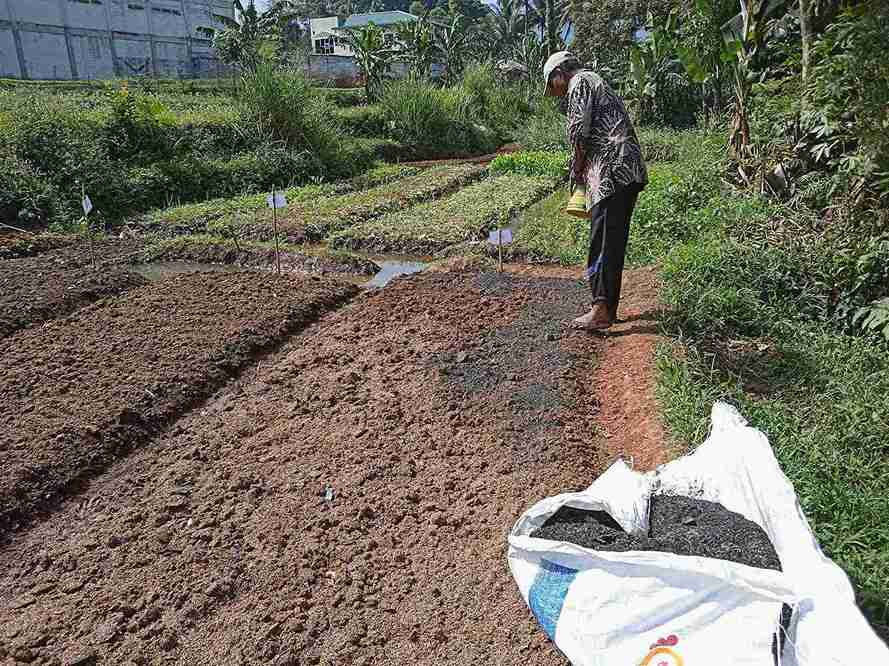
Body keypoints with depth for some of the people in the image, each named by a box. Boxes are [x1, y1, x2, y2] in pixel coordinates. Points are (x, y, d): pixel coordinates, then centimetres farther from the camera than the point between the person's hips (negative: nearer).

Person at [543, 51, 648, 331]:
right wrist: (583, 168, 17)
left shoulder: (579, 82, 2)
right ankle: (609, 307, 15)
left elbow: (578, 131, -10)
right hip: (628, 172, 10)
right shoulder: (597, 84, 31)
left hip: (610, 171, -10)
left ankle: (601, 310, -12)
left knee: (602, 243, -11)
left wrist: (576, 169, 2)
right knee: (614, 242, 10)